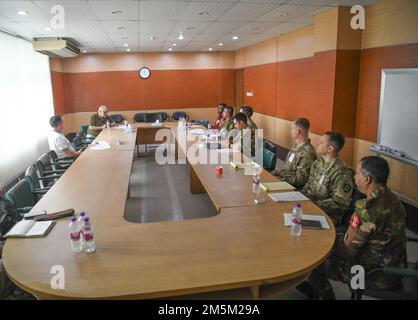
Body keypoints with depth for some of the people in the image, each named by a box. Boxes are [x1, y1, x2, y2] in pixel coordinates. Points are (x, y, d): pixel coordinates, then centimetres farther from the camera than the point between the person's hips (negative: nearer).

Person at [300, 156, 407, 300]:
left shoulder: (368, 208, -31)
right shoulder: (390, 198, -2)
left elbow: (348, 250, -21)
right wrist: (336, 239, 6)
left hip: (377, 276, -8)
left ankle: (326, 295, 28)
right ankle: (313, 287, 36)